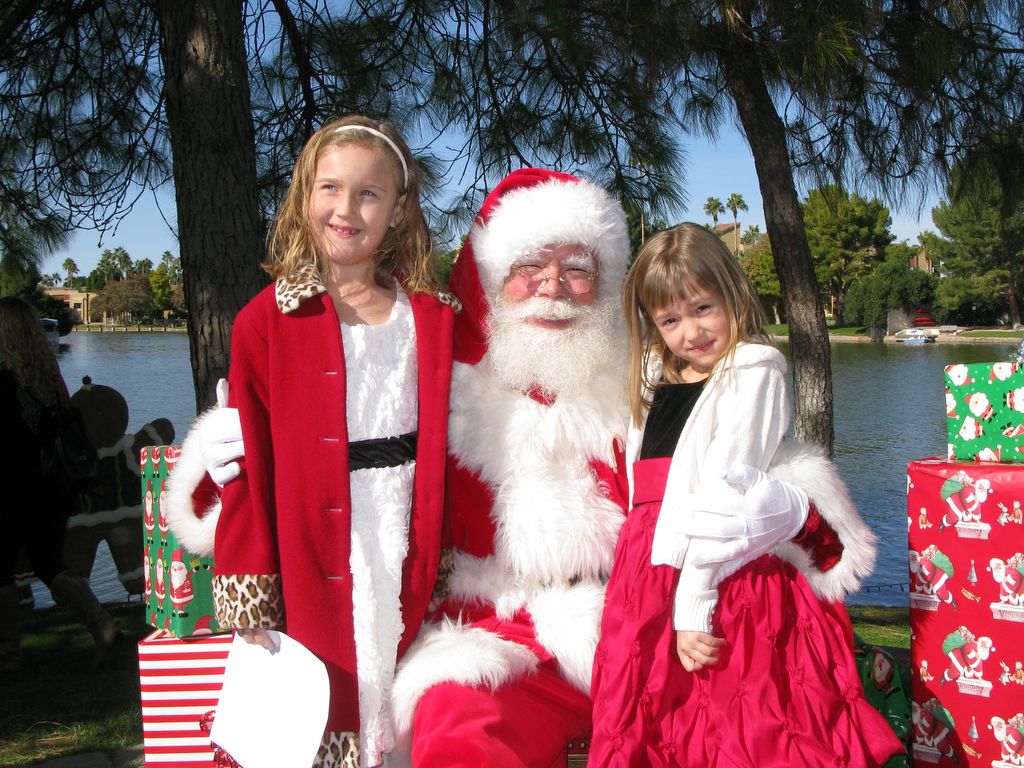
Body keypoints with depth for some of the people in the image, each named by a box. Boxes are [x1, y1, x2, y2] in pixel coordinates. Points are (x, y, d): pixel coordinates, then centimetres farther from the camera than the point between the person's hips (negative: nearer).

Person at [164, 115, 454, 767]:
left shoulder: (432, 320, 6)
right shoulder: (269, 321, -2)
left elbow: (446, 447, 9)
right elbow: (249, 464, -3)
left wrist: (442, 560, 7)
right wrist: (249, 591, -5)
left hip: (406, 545, 3)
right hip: (316, 560, -2)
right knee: (322, 714, 1)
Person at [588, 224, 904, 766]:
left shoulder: (752, 374, -6)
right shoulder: (655, 381, 15)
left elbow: (725, 493, -14)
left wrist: (693, 602, -18)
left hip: (724, 577, -6)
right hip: (652, 575, 7)